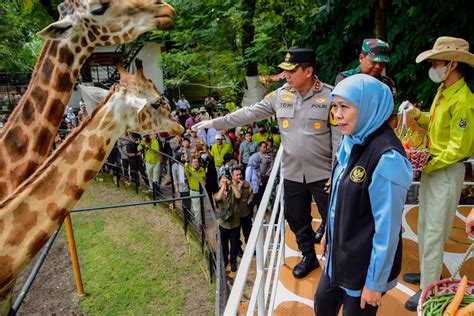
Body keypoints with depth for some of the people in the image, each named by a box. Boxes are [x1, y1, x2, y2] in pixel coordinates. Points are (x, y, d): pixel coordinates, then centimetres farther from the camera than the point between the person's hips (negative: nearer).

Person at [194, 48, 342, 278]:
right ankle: (309, 256, 40)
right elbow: (249, 113, 0)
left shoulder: (330, 96, -11)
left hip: (323, 173, -3)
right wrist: (214, 123, -3)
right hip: (292, 173, 4)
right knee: (297, 219, 16)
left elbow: (338, 137, -9)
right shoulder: (280, 95, -1)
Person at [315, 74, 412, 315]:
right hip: (339, 254, 7)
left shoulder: (387, 157, -27)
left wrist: (375, 282, -14)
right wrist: (329, 233, 16)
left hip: (365, 265, -7)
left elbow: (387, 227, -22)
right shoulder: (351, 141, -3)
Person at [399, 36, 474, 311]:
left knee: (434, 233, 1)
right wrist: (417, 114, 1)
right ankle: (428, 272, 37)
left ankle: (429, 289, 16)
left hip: (447, 172, -9)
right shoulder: (443, 91, 7)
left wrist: (426, 165, -18)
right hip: (432, 167, 9)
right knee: (424, 226, 19)